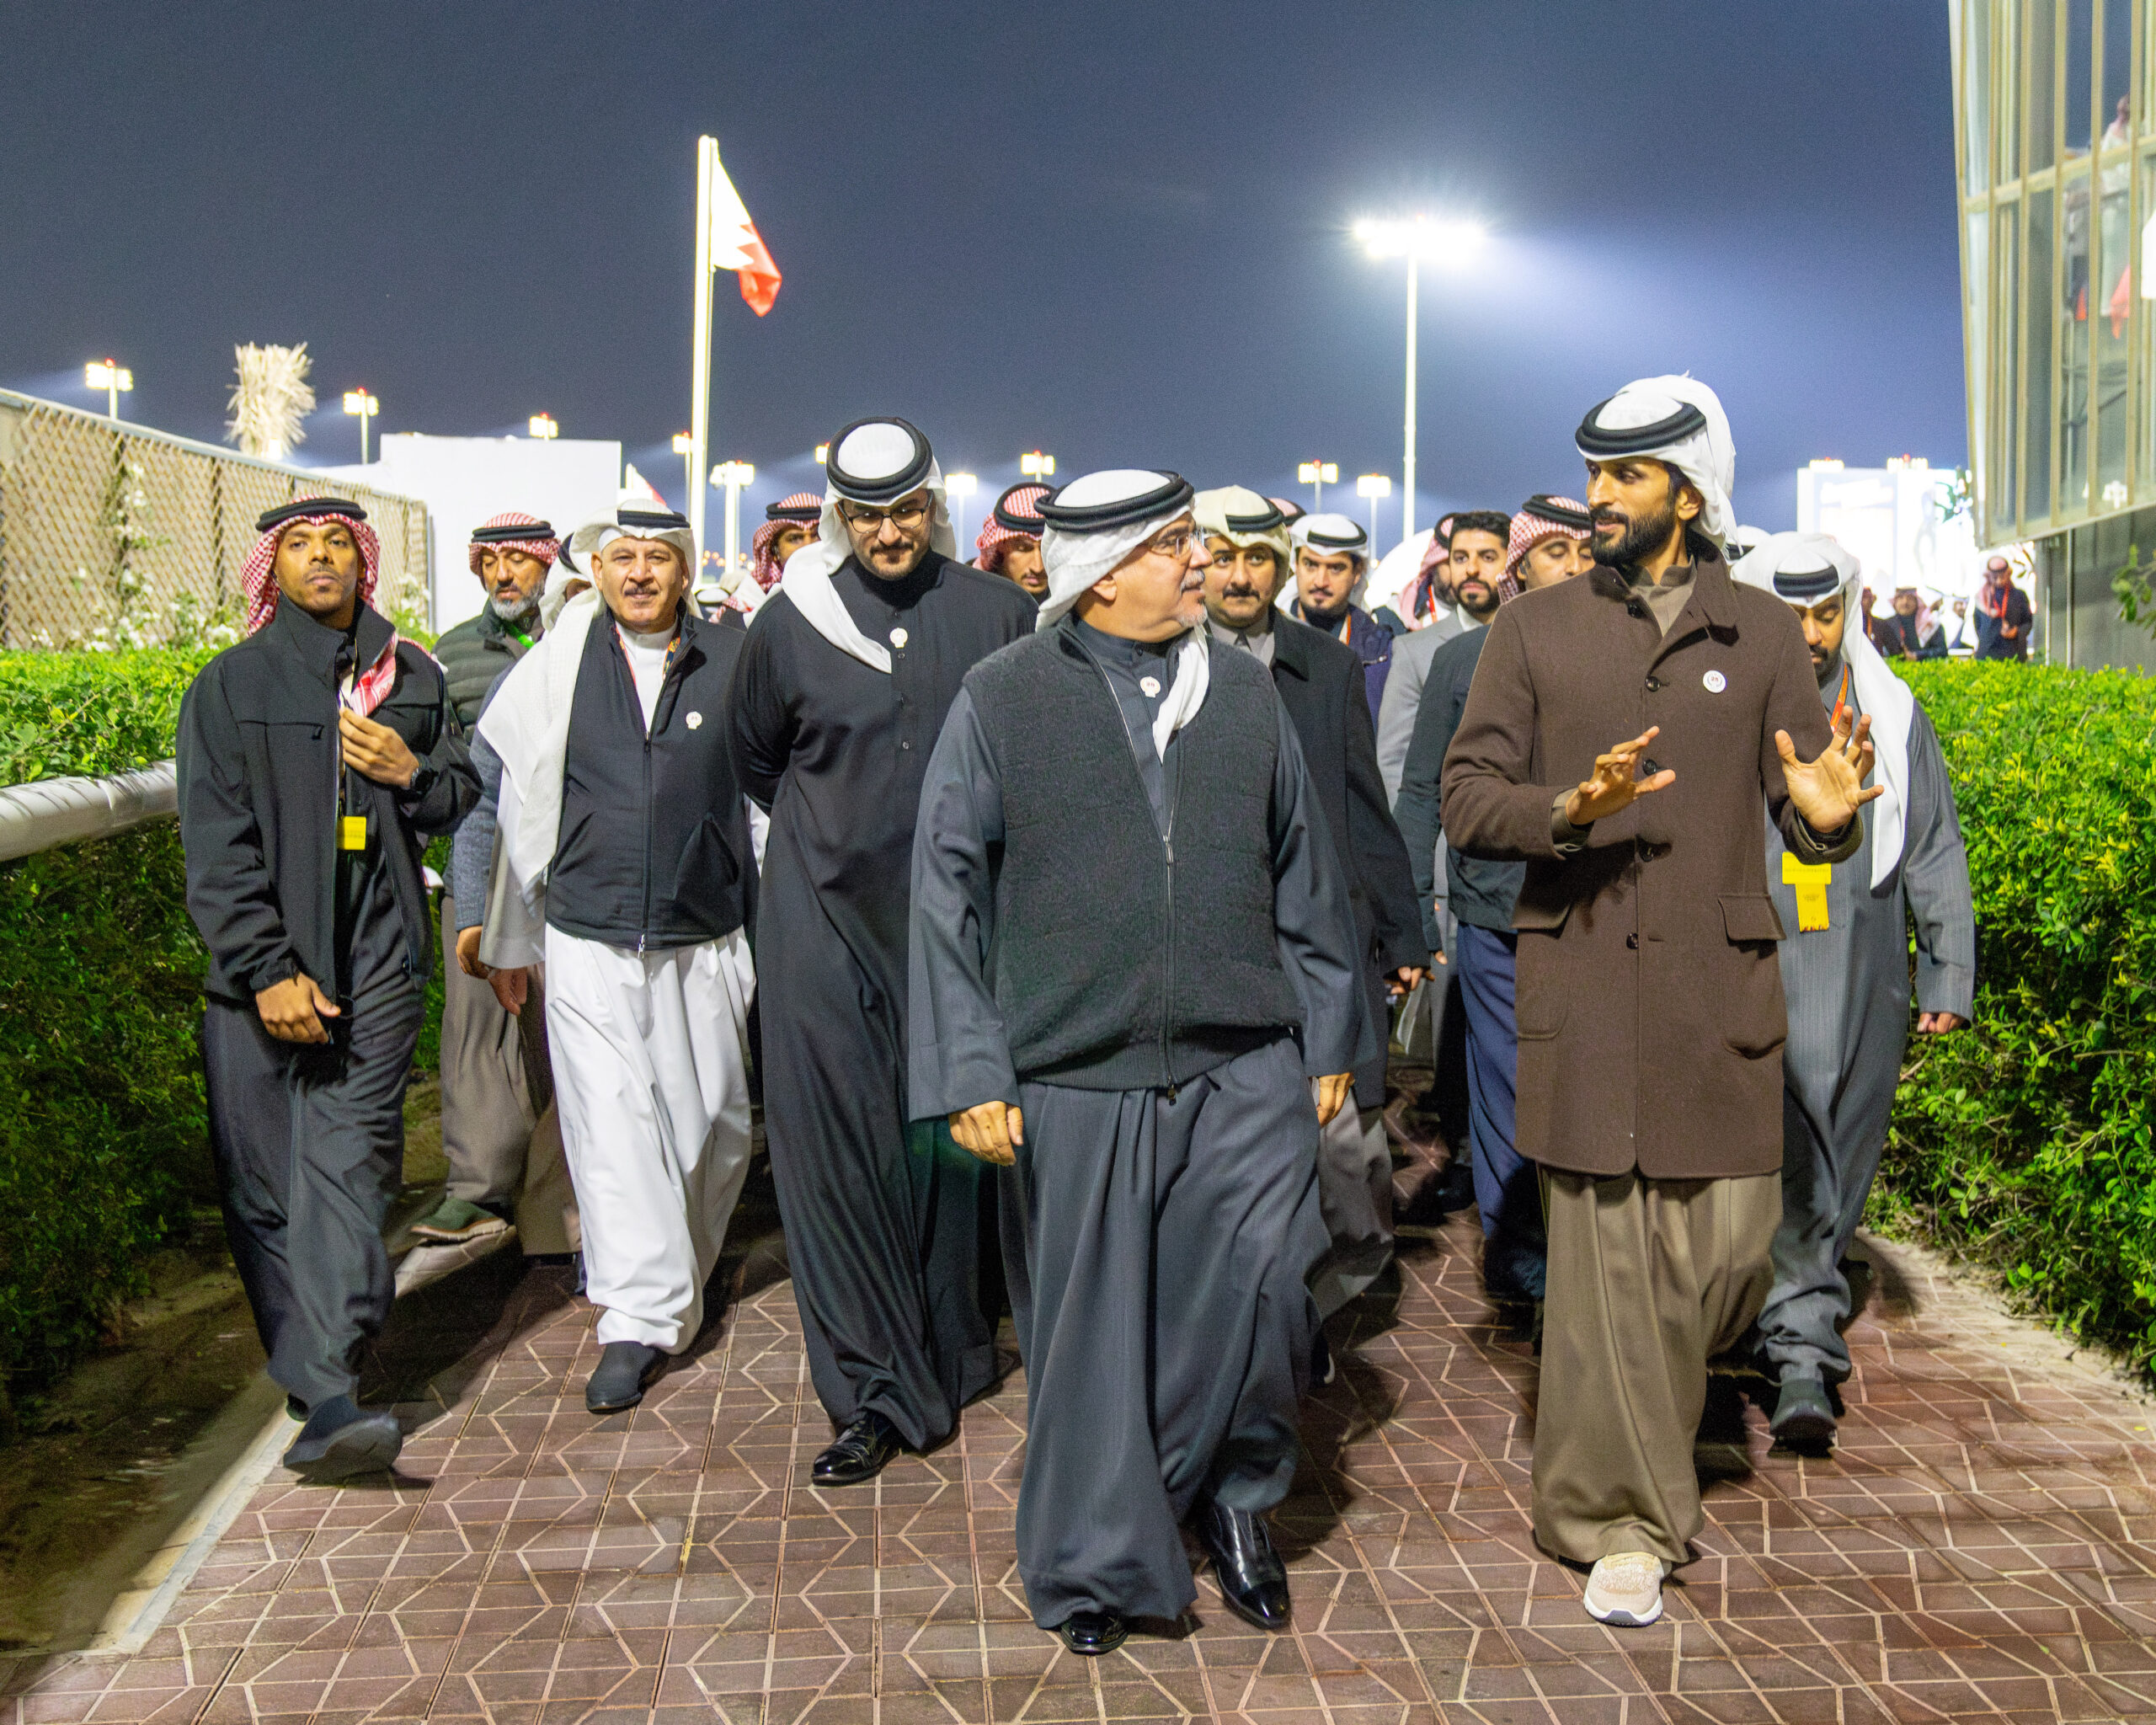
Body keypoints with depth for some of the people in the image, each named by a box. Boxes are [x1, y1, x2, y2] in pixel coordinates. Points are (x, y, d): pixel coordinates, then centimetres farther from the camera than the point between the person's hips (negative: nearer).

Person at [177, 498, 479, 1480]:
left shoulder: (411, 677, 14)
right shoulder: (230, 687, 5)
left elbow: (463, 799, 22)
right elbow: (216, 847, -1)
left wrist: (412, 772, -2)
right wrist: (268, 970, -11)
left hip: (376, 968, 1)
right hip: (262, 978, -1)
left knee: (346, 1172, -8)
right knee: (262, 1185, 2)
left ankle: (326, 1403, -11)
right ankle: (309, 1374, 16)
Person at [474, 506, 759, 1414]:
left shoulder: (733, 662, 0)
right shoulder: (557, 667, 3)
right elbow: (524, 808, 9)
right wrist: (510, 938, 12)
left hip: (705, 941, 0)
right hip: (588, 941, 0)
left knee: (710, 1126, 9)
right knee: (610, 1129, -5)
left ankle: (679, 1288, 33)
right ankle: (638, 1321, 2)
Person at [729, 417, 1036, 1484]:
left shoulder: (997, 615, 1)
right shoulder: (791, 623, 2)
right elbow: (755, 757, 17)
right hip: (825, 923, 0)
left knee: (949, 1141, 8)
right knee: (832, 1147, -4)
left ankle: (956, 1352, 25)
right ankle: (875, 1395, 2)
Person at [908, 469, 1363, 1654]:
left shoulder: (1244, 690, 10)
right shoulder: (1002, 700, 0)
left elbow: (1304, 876, 15)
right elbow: (946, 892, 0)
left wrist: (1329, 1036, 14)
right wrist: (969, 1072, -5)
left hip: (1246, 1071, 2)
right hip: (1073, 1079, -2)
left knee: (1259, 1295, -3)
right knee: (1089, 1328, 6)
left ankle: (1231, 1494, 26)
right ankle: (1096, 1565, 25)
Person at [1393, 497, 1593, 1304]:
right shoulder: (1462, 660, 4)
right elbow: (1422, 792, 5)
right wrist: (1412, 912, 0)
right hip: (1494, 913, -1)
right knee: (1506, 1087, 4)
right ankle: (1511, 1249, 17)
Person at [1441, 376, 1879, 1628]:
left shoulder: (1765, 634, 8)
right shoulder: (1535, 628, 6)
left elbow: (1812, 815, 7)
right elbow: (1466, 798, 1)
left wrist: (1830, 817, -17)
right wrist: (1569, 809, -18)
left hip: (1719, 982, 1)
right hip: (1579, 982, -1)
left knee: (1729, 1241, 0)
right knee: (1602, 1247, 2)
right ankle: (1626, 1518, 15)